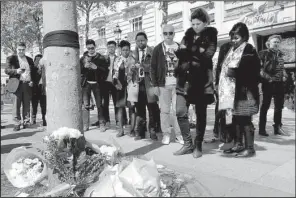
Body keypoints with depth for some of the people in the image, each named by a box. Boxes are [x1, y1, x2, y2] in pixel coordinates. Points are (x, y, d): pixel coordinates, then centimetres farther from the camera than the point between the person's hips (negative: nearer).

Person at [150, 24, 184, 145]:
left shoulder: (179, 48, 8)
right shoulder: (158, 49, 4)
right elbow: (153, 68, 2)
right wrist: (155, 85, -4)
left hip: (178, 84, 1)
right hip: (163, 84, 0)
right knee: (165, 110, 4)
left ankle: (179, 134, 11)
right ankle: (166, 134, 14)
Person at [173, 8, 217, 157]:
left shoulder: (210, 37, 3)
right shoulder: (188, 35, 14)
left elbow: (207, 56, -13)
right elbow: (180, 53, 0)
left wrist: (188, 50, -8)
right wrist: (196, 52, -14)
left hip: (201, 81, -3)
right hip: (184, 79, 4)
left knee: (200, 114, 4)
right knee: (180, 112, -3)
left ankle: (198, 146, 18)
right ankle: (188, 144, 13)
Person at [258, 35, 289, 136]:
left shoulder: (280, 54, 15)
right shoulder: (263, 53, -4)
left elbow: (282, 67, 23)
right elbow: (259, 68, -11)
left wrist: (284, 76, 5)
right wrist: (268, 77, -16)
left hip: (280, 83, 6)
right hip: (268, 83, -6)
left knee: (279, 106, 10)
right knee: (265, 105, -1)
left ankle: (277, 127, 21)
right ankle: (262, 128, 5)